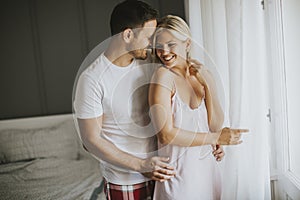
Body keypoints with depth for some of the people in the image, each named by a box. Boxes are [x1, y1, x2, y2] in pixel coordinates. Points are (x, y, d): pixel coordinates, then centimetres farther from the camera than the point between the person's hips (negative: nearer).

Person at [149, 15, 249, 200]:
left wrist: (209, 85, -12)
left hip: (208, 165, 5)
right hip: (179, 171, -5)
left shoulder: (202, 75, 1)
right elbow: (166, 134, -20)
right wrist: (216, 138, -14)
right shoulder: (163, 76, -15)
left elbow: (216, 125, -2)